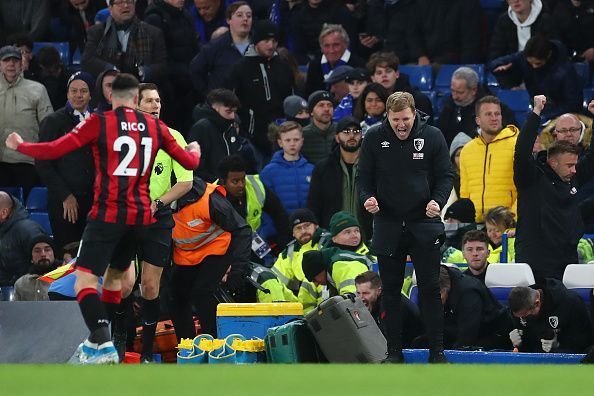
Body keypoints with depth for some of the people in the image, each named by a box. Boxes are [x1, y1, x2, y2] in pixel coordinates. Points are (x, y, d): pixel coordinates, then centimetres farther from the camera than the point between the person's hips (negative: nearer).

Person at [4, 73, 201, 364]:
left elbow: (55, 150, -10)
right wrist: (194, 151, 42)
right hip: (141, 216, 6)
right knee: (114, 274, 24)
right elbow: (188, 162, 17)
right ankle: (98, 340, 34)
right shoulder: (155, 127, 7)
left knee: (84, 280, -8)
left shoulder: (99, 123, -6)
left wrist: (19, 146, 7)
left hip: (108, 214, -6)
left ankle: (103, 344, -26)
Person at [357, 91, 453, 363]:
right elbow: (364, 176, 7)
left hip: (424, 222, -1)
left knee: (430, 288, -3)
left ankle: (437, 350, 3)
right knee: (391, 290, 6)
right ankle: (394, 351, 12)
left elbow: (445, 176, 2)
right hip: (388, 224, 1)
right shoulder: (374, 138, 0)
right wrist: (367, 198, -13)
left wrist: (438, 200, -17)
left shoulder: (433, 137, -3)